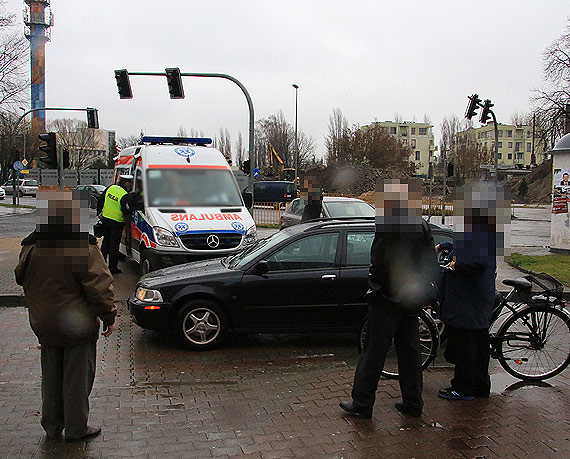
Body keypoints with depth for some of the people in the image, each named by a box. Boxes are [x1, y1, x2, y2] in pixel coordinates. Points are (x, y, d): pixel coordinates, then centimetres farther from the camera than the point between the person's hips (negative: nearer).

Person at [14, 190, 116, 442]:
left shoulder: (31, 247, -3)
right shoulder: (83, 249, -20)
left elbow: (22, 279, 12)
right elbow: (98, 286, -17)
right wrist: (108, 317, -6)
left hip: (44, 325, 6)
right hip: (79, 326, -5)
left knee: (51, 377, 19)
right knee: (77, 377, 8)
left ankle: (52, 425, 31)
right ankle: (76, 428, 19)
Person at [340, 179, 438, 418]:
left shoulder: (389, 225, -17)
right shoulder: (422, 226, 7)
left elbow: (380, 263, -20)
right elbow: (431, 263, 12)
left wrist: (374, 285, -4)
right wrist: (421, 287, 18)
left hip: (388, 299, -7)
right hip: (412, 300, 7)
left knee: (374, 352, 1)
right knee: (409, 351, 15)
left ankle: (362, 403, 9)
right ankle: (412, 403, 22)